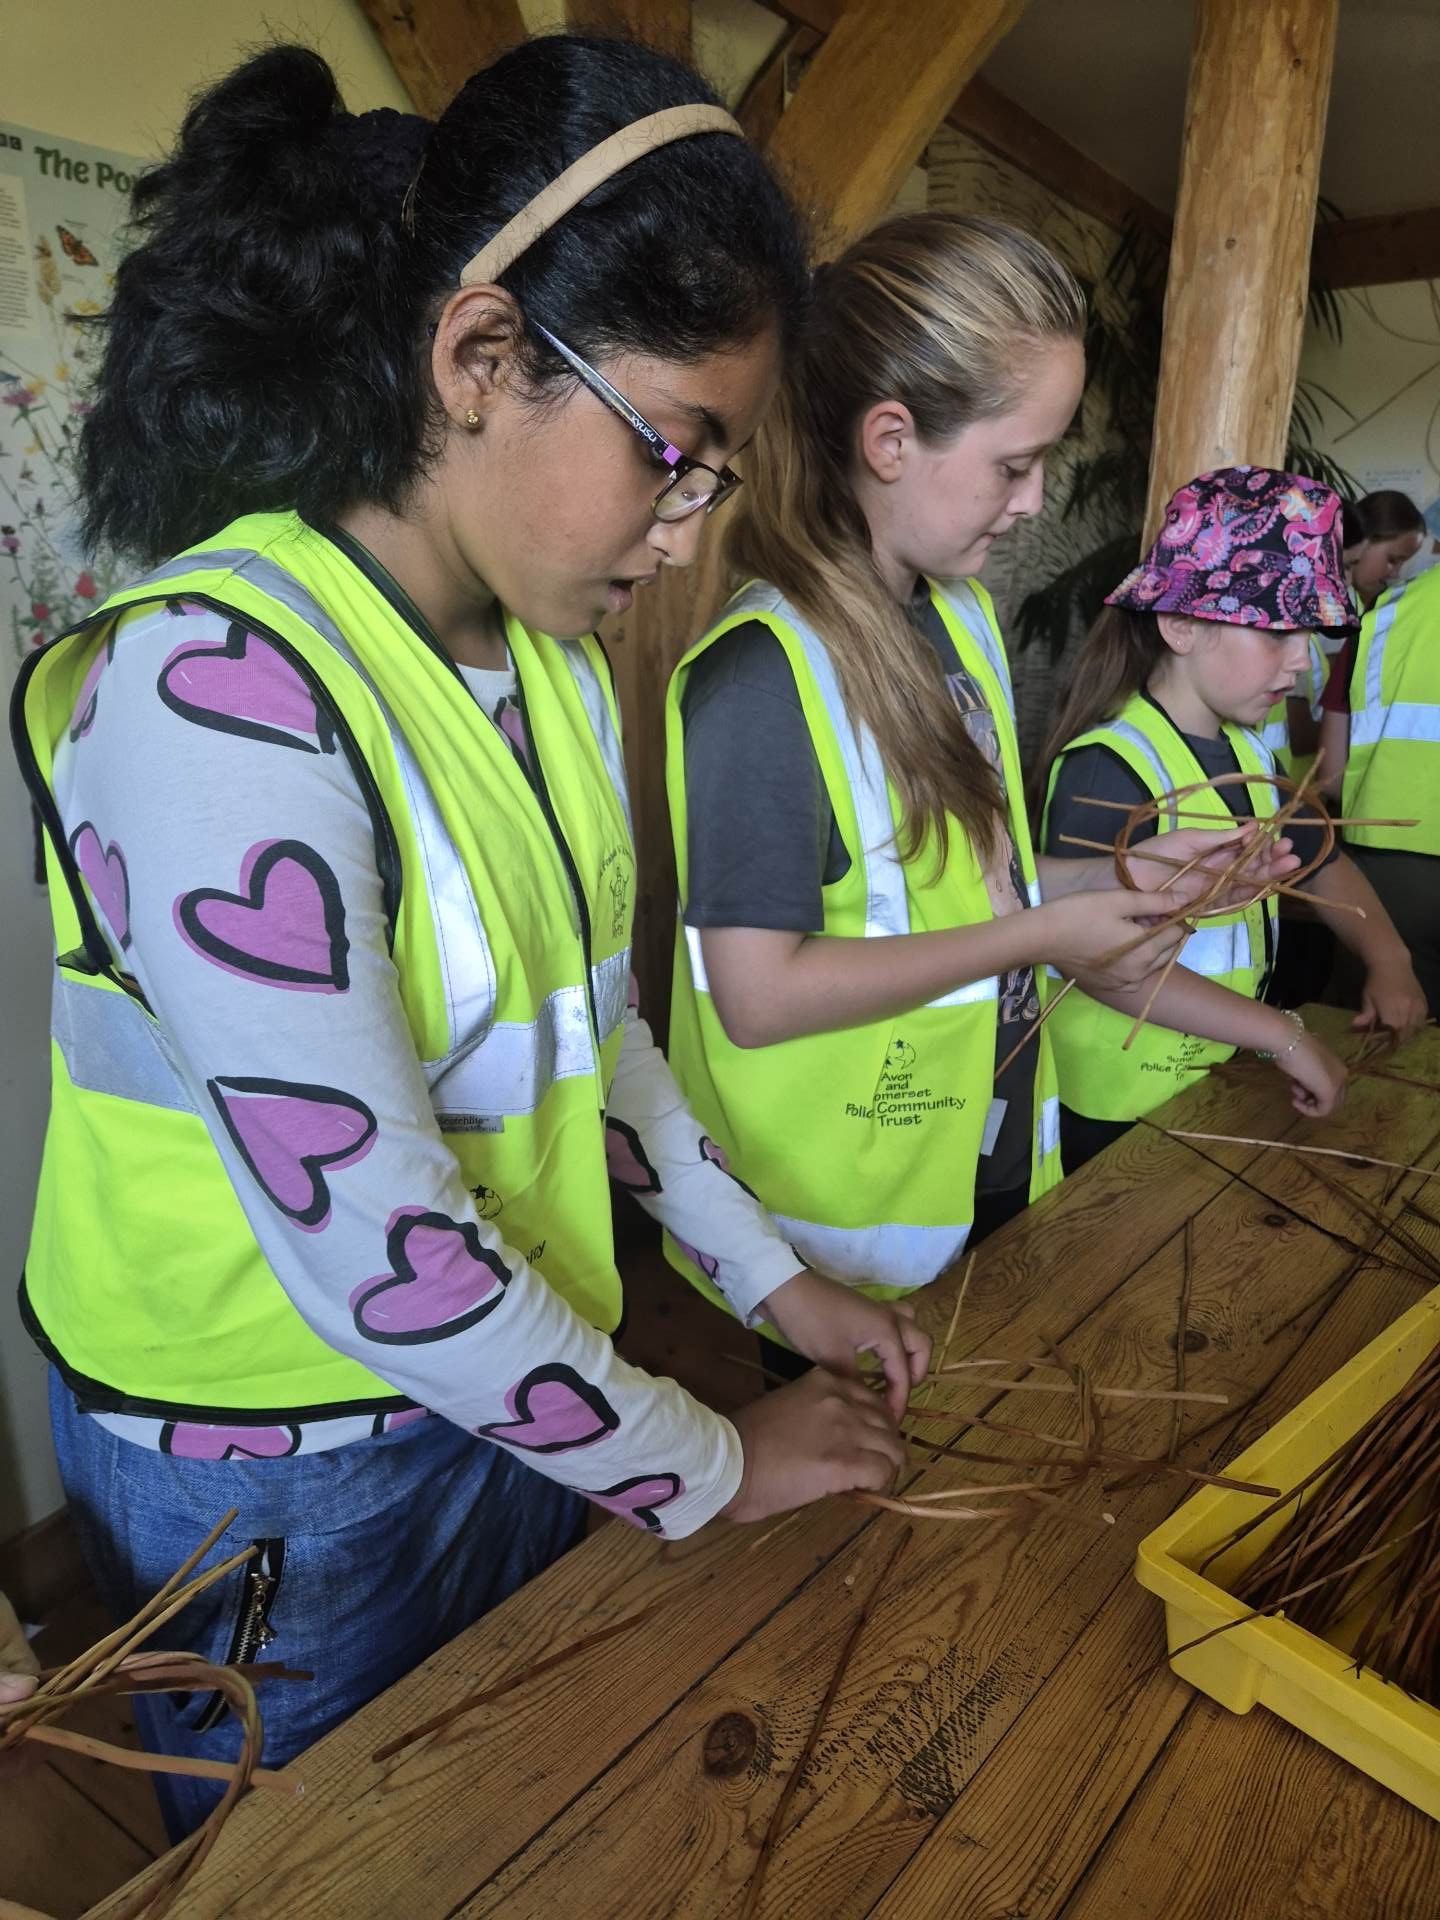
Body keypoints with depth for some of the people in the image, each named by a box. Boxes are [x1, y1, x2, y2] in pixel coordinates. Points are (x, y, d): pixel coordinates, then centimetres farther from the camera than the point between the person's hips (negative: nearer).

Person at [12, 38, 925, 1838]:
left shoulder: (553, 658, -3)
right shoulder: (217, 693, -29)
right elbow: (372, 1250, -29)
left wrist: (773, 1275, 7)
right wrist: (712, 1470, -14)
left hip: (502, 1384, 7)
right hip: (280, 1479, -6)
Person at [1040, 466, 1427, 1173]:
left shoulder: (1248, 750, 7)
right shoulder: (1108, 769, -23)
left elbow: (1321, 860, 20)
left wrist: (1387, 961, 3)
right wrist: (1283, 1034, -27)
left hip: (1220, 1083, 8)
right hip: (1115, 1112, -8)